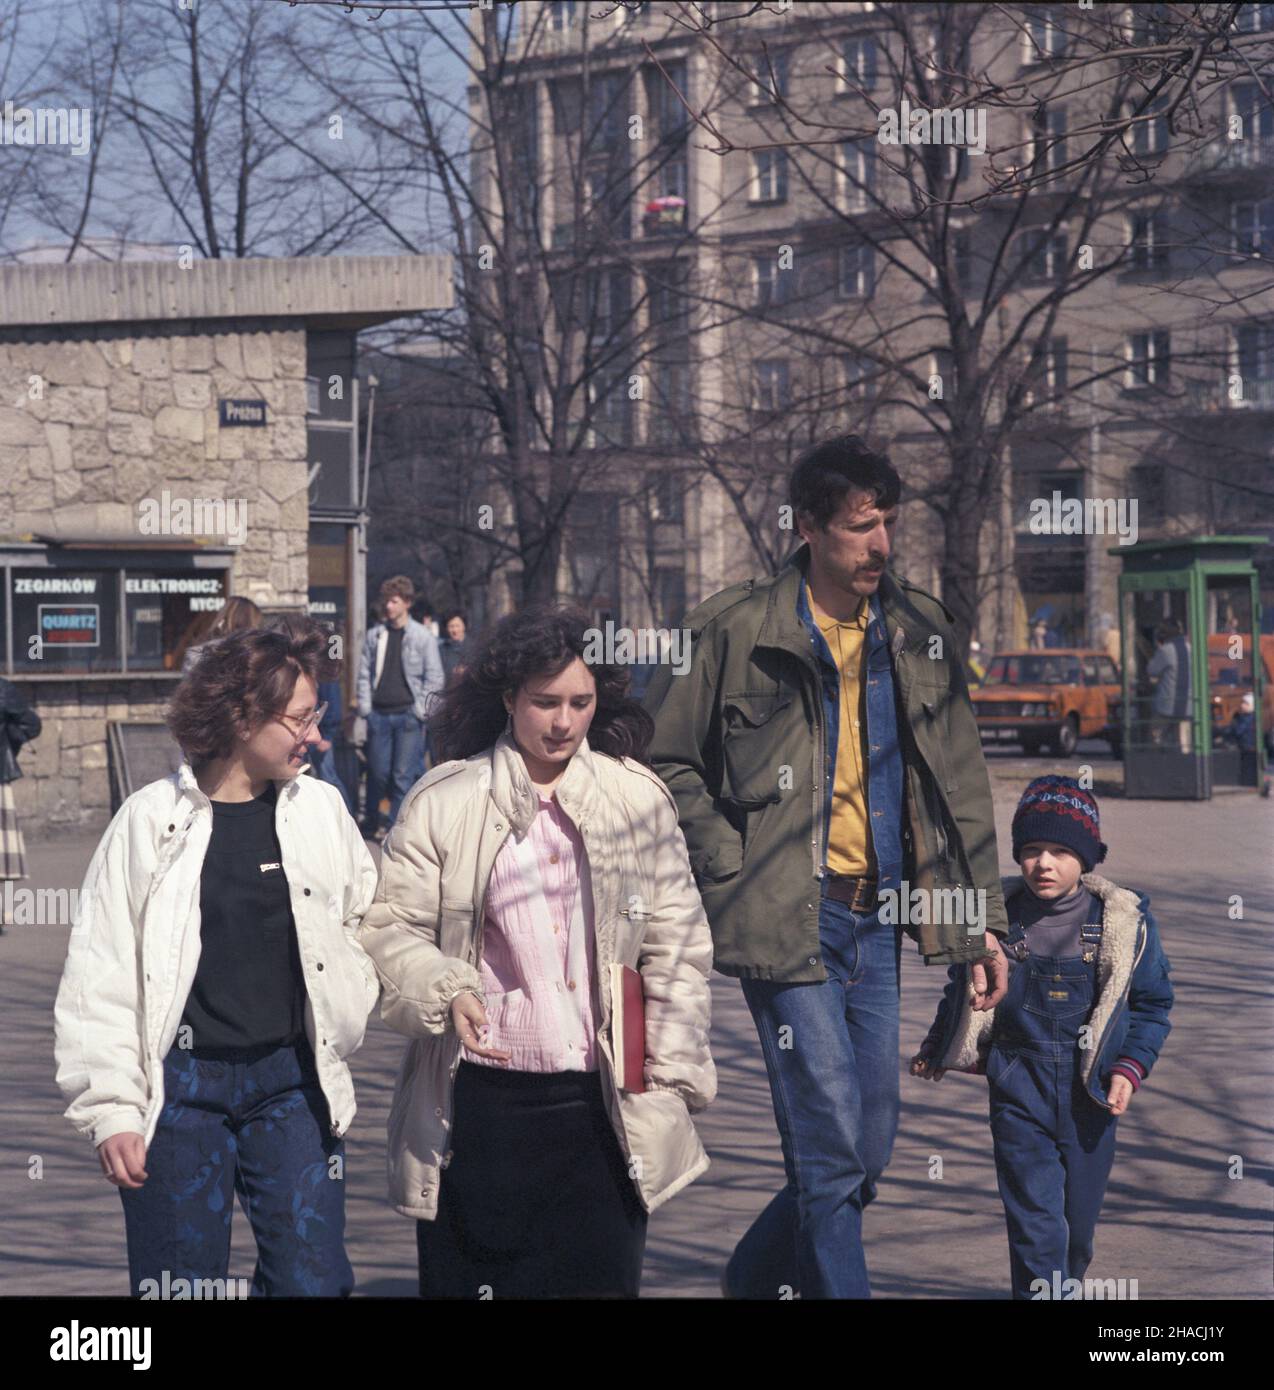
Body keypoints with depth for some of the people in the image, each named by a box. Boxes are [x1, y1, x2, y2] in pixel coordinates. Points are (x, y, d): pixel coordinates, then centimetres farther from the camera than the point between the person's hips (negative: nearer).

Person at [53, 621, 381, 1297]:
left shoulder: (321, 809, 4)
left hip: (293, 1081, 3)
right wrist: (111, 1110, -8)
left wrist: (347, 1004, 7)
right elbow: (99, 980, -4)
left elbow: (368, 915, 21)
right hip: (181, 1084, -2)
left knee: (312, 1278, 1)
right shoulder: (150, 819, -4)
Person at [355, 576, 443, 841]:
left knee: (404, 774, -4)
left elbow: (434, 678, -1)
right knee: (377, 772, 7)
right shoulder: (375, 635, 9)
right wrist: (365, 707, 2)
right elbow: (365, 673, 12)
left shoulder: (423, 637, 0)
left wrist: (420, 710, -7)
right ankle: (371, 824, 22)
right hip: (379, 714, 3)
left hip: (408, 714, -3)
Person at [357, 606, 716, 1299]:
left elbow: (675, 943, 9)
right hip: (479, 1105, -1)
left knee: (601, 1277, -1)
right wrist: (444, 990, -17)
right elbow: (389, 928, 2)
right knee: (463, 1281, 4)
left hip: (601, 1110, 1)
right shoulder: (443, 801, 2)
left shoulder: (639, 798, 7)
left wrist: (671, 1078, 4)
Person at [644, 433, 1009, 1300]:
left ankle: (758, 1278, 31)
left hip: (878, 917, 5)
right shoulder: (735, 630, -5)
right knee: (833, 1147, -9)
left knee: (869, 1154, 10)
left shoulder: (922, 631, 9)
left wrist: (984, 918, 11)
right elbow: (664, 762, 1)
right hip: (785, 918, -5)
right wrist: (732, 873, -7)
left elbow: (961, 784, 14)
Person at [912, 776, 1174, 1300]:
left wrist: (1130, 1069, -5)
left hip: (1088, 1092, 1)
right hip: (1018, 1087, -1)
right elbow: (963, 989, 18)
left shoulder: (1125, 921, -2)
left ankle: (1065, 1285, 33)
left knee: (1079, 1218, 10)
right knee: (1034, 1217, -9)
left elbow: (1152, 1005, 6)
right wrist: (935, 1049, 16)